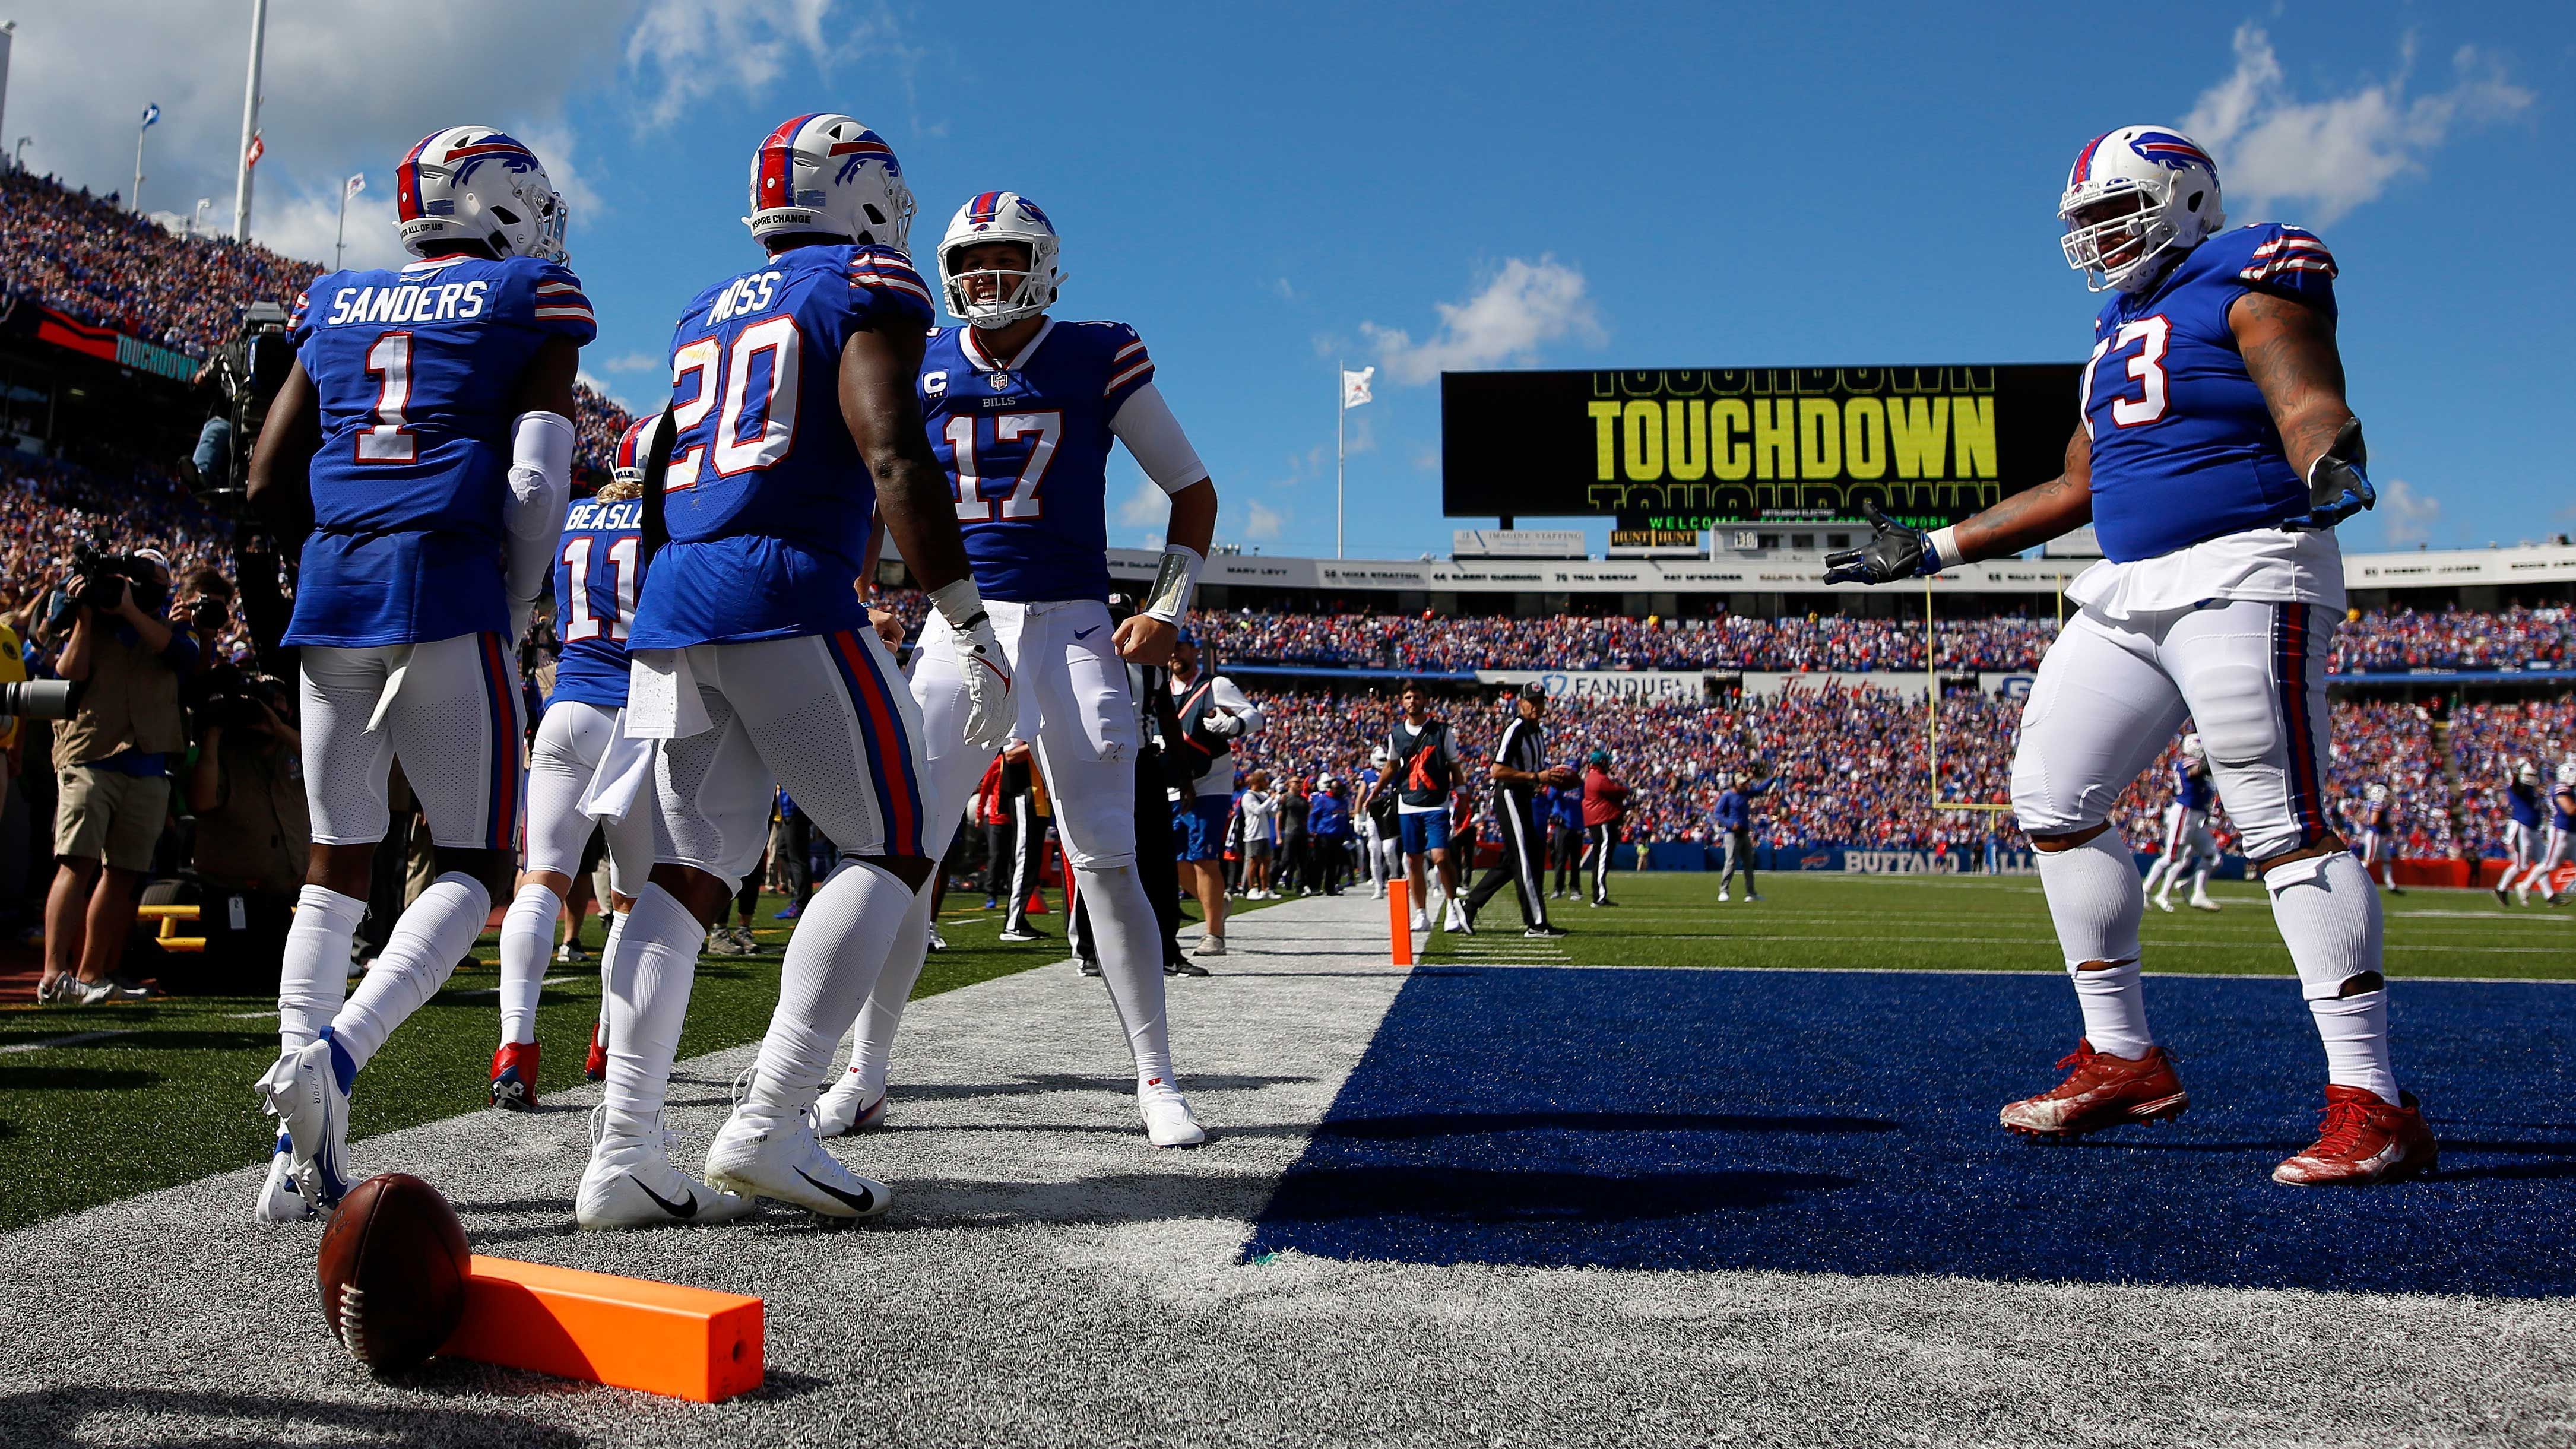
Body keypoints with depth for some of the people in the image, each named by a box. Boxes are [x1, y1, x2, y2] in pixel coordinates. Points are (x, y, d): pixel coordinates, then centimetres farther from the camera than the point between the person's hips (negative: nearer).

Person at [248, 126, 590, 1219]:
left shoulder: (335, 308, 19)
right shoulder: (530, 304, 4)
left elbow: (270, 485, 15)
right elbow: (535, 483, -8)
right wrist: (513, 614, 1)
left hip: (332, 595, 5)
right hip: (448, 595, -5)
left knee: (337, 863, 11)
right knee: (475, 865, 4)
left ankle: (304, 1161, 7)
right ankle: (333, 1055, -19)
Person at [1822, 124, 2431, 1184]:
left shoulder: (2250, 283, -1)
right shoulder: (2120, 329, 23)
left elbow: (2309, 403, -17)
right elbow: (2078, 489, 26)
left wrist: (2329, 468, -41)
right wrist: (1933, 550, 26)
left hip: (2243, 572, -9)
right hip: (2129, 590, 9)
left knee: (2286, 821, -14)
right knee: (2052, 794, 4)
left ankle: (2373, 1105, -9)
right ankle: (2124, 1059, 13)